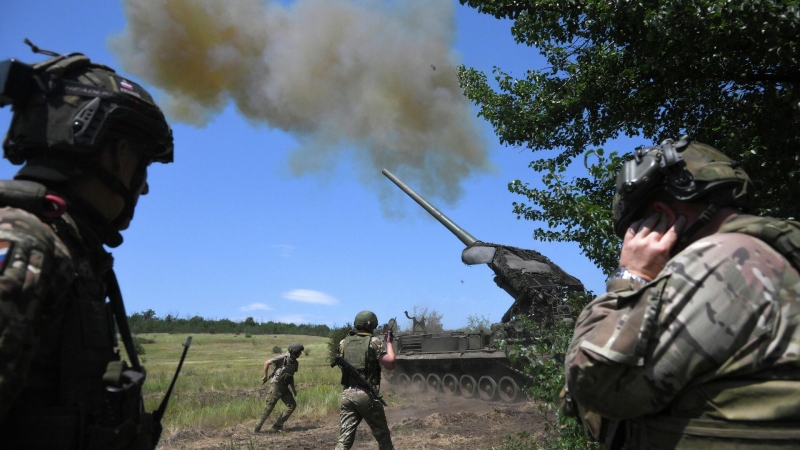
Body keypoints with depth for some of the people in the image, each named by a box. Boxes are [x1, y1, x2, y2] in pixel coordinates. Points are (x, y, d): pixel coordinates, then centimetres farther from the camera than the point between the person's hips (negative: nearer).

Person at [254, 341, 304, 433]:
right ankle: (257, 428, 7)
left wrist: (293, 388, 10)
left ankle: (278, 425, 3)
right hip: (276, 385, -7)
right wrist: (265, 376, -7)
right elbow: (267, 363, -15)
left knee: (292, 405, -2)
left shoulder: (295, 363, 8)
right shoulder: (283, 358, -16)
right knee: (269, 407, -5)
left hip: (284, 387, 7)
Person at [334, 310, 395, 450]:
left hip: (347, 395, 4)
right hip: (367, 396, -4)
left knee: (344, 439, 3)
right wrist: (389, 343, 8)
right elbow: (390, 364, -6)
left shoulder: (344, 343, 8)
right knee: (383, 436, 14)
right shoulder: (374, 342, -5)